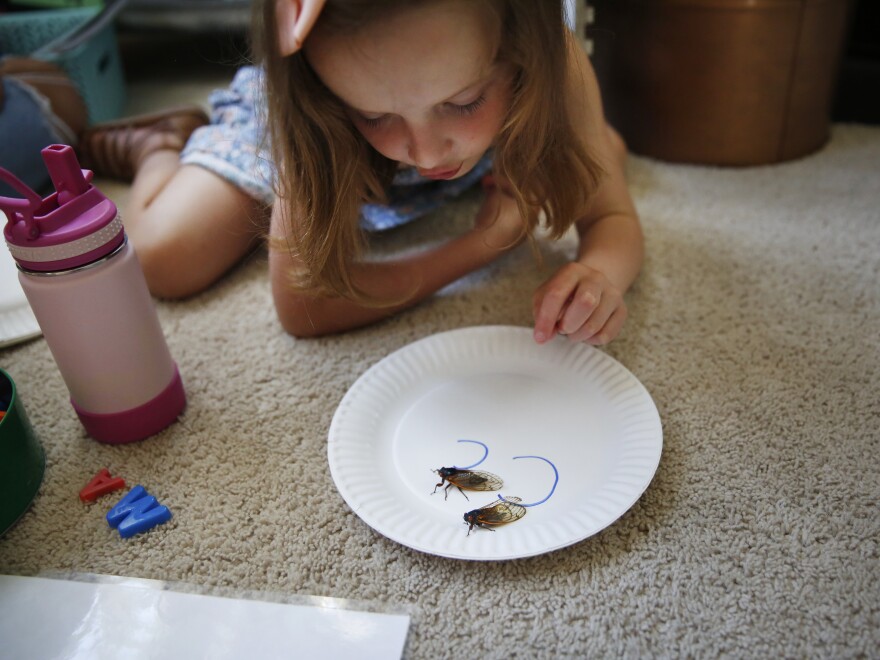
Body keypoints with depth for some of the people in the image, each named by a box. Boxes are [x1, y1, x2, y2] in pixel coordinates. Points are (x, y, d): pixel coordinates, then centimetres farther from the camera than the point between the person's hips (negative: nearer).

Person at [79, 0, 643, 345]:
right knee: (163, 261, -18)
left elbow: (613, 218, -28)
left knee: (605, 151, 5)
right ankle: (161, 145, 19)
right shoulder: (316, 116, -44)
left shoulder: (551, 59, -39)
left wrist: (600, 274, -53)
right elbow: (303, 306, -39)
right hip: (295, 133, -3)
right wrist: (483, 245, -42)